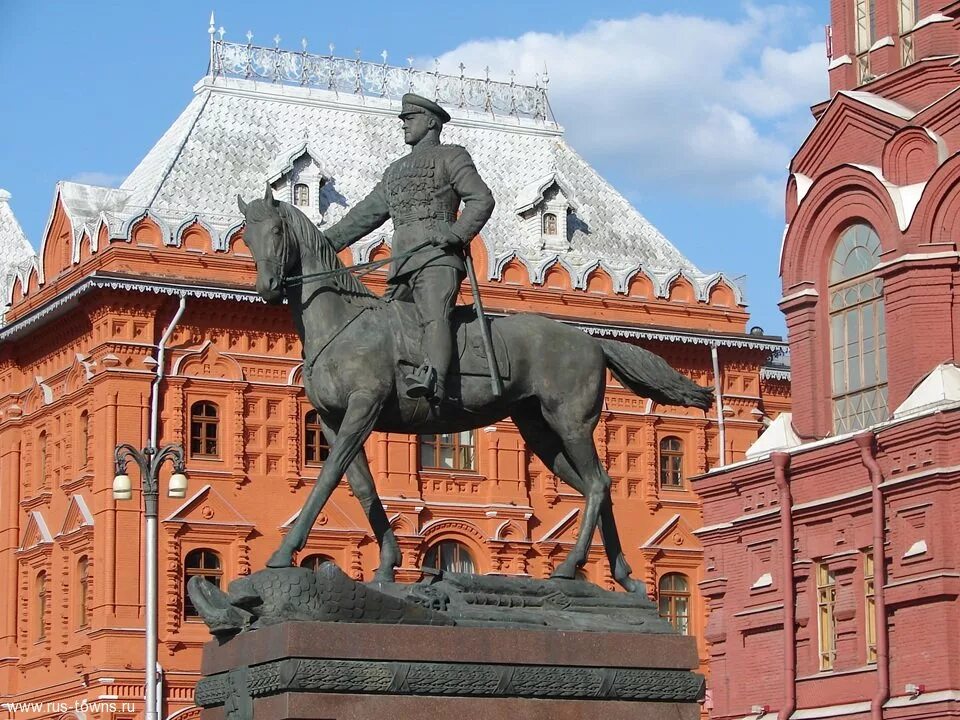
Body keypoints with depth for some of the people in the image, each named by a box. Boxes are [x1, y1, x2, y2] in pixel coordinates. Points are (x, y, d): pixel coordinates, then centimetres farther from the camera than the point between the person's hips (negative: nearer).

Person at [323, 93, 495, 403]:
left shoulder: (451, 156, 11)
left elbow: (481, 199, -1)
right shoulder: (397, 170, 32)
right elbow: (366, 214, 31)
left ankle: (433, 378, -51)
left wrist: (458, 234, -17)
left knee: (434, 315, -29)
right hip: (402, 262, 9)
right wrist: (325, 243, 22)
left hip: (436, 256, -9)